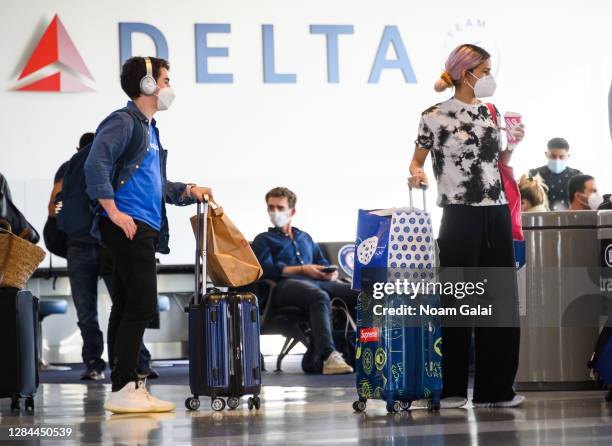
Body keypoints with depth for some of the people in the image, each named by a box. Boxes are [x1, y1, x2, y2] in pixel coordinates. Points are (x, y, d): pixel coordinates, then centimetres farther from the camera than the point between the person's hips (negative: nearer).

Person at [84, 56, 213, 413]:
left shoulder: (149, 129, 23)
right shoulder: (124, 122, -7)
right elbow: (96, 164, -19)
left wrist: (188, 191, 15)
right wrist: (113, 211, -22)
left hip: (145, 229, 10)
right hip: (129, 228, -10)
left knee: (128, 308, 9)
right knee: (141, 307, -12)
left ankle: (129, 388, 11)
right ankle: (123, 390, -12)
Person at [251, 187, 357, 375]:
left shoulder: (305, 238, 37)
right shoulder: (264, 239, 23)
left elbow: (323, 264, 28)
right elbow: (268, 269, 4)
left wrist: (331, 273, 2)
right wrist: (303, 270, -7)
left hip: (317, 281, 5)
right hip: (285, 284, -5)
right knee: (319, 296, -41)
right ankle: (329, 357, -56)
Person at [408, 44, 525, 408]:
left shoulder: (488, 112, 12)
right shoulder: (435, 116, -4)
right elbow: (417, 161, 2)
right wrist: (417, 173, -19)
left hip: (496, 214, 6)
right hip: (460, 215, -6)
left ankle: (495, 388, 11)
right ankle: (452, 388, 7)